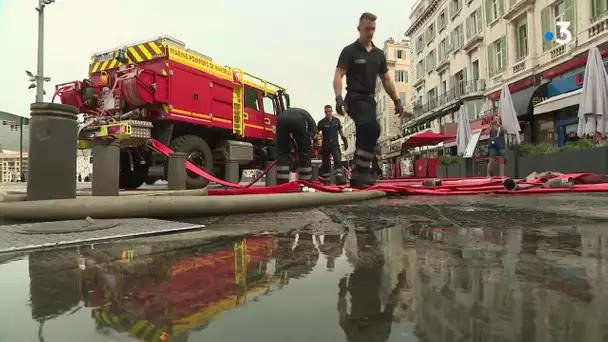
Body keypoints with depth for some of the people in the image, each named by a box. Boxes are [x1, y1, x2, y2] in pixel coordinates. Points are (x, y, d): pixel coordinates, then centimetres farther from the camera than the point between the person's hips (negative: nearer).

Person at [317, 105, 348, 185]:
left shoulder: (336, 120, 7)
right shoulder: (321, 122, -2)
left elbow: (340, 131, 17)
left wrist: (345, 140, 15)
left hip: (335, 145, 1)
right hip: (325, 146, -1)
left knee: (338, 161, -17)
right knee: (325, 164, 5)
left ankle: (339, 179, -25)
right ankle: (326, 181, 15)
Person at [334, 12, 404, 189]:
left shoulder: (379, 54, 16)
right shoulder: (349, 51, -1)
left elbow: (386, 79, 21)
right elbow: (338, 76, -10)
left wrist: (397, 100, 15)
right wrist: (339, 98, -26)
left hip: (370, 100, 7)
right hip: (355, 99, -7)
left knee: (364, 136, 5)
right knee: (373, 129, -28)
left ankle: (357, 177, 12)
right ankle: (362, 172, -23)